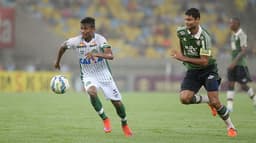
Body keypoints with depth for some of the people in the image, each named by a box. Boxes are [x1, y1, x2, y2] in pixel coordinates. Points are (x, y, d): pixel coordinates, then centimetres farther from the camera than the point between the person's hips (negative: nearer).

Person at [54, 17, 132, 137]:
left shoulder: (100, 39, -19)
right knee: (92, 92, -33)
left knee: (117, 102, 1)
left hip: (103, 73, -1)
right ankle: (105, 119, -14)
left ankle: (124, 124, 31)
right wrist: (57, 62, 20)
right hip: (88, 75, 1)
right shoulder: (76, 41, -12)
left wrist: (96, 54, -46)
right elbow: (63, 46, 9)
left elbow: (110, 56, -31)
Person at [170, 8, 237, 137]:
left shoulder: (204, 37, -25)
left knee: (215, 102, -14)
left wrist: (184, 58, -31)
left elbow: (204, 62, -28)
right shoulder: (181, 32, -8)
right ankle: (207, 100, 10)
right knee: (184, 98, -19)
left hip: (208, 70, -5)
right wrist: (181, 55, 19)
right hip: (192, 71, 5)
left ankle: (230, 126, 10)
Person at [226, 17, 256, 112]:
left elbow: (244, 51, -21)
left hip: (240, 64, -8)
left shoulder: (241, 35, -14)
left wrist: (234, 62, -28)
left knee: (243, 86, 0)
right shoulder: (233, 35, 12)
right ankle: (229, 106, -6)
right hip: (233, 64, 8)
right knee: (230, 84, -2)